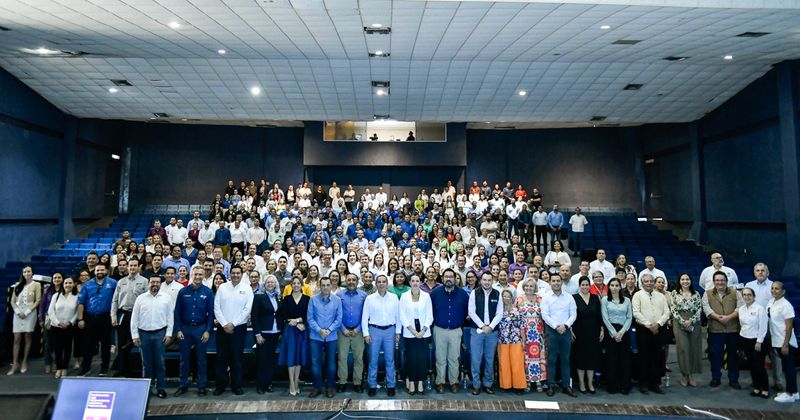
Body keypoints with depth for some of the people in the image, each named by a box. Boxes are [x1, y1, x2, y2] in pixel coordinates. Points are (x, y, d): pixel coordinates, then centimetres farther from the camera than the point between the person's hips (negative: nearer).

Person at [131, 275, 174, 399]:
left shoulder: (166, 297, 1)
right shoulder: (140, 298, 3)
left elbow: (170, 316, 2)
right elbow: (134, 318, 5)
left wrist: (169, 334, -2)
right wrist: (135, 335, 1)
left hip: (160, 333, -1)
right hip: (143, 334, 1)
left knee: (160, 362, 3)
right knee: (146, 363, 10)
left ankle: (161, 388, 12)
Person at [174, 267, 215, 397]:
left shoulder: (208, 292, -4)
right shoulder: (183, 292, -1)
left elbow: (211, 313, -3)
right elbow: (177, 312, 1)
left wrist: (208, 331, -9)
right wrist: (178, 330, -5)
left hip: (201, 329, -1)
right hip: (185, 328, 1)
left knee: (201, 359, 9)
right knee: (184, 359, 11)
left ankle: (202, 386, 20)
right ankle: (183, 385, 25)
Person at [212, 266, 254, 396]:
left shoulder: (247, 288, -2)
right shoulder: (222, 287, 3)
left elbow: (247, 309, -6)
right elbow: (217, 308, 0)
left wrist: (233, 324, -10)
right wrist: (224, 324, -9)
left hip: (239, 328, -1)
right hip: (223, 327, 2)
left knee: (237, 358, 5)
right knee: (221, 357, 7)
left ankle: (236, 385, 17)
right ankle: (220, 385, 19)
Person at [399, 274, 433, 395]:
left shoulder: (426, 296, 2)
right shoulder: (404, 296, 1)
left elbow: (429, 315, 1)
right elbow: (402, 316, -1)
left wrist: (423, 331, -8)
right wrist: (413, 330, -9)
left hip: (424, 333, 1)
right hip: (409, 333, 0)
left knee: (423, 358, 1)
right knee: (411, 358, 2)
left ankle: (420, 382, 14)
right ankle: (411, 382, 16)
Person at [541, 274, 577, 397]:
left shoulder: (569, 297, 6)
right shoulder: (546, 298, 1)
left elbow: (573, 314, 2)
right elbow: (545, 315, -6)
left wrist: (565, 325, -12)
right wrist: (556, 326, -15)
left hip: (566, 330, 2)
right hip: (552, 330, -2)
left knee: (565, 359, 7)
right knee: (551, 359, 1)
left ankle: (566, 386, 14)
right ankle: (551, 386, 8)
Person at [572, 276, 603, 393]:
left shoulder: (595, 298, 5)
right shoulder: (574, 298, -5)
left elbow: (599, 315, 8)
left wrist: (602, 329, 4)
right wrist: (571, 330, -10)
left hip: (593, 332, 3)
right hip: (580, 332, -3)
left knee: (592, 357, 7)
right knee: (581, 357, 4)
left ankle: (590, 383, 18)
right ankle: (581, 383, 16)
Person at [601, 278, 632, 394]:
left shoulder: (626, 300, 9)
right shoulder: (605, 300, 3)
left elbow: (630, 318, 3)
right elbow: (605, 318, -4)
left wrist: (621, 332, -9)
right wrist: (614, 333, -11)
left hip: (624, 332, 2)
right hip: (610, 331, -2)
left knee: (625, 359, 4)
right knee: (611, 359, 0)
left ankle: (625, 386, 14)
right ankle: (612, 386, 9)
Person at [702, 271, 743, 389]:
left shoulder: (735, 293, 5)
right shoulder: (708, 294, 5)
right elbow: (706, 308, -5)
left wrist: (729, 317, -16)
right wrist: (718, 317, -19)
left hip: (733, 329, 1)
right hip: (715, 329, 0)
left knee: (733, 355, 9)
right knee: (715, 354, 5)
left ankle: (733, 379, 22)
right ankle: (716, 378, 17)